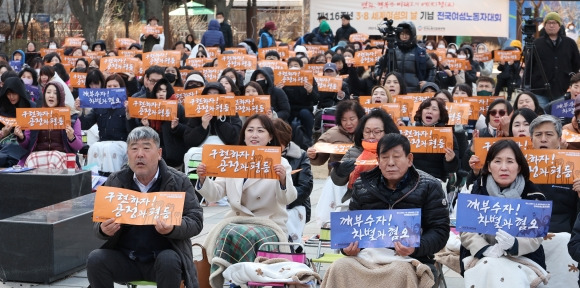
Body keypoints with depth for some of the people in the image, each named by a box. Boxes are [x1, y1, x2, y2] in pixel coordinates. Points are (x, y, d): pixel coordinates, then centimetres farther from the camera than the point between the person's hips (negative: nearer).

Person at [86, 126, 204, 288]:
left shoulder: (178, 182, -2)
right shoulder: (115, 182, 4)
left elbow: (196, 221, -7)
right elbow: (97, 222, 6)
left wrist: (172, 229, -29)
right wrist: (103, 230, -20)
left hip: (164, 254, -2)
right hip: (125, 259, 2)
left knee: (168, 261, -34)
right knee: (95, 259, -23)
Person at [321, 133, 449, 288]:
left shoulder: (429, 187, 4)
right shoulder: (363, 186, 13)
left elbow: (440, 230, -2)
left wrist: (416, 248, -22)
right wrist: (348, 247, -6)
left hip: (412, 260, -3)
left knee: (399, 273, -39)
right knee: (338, 268, -29)